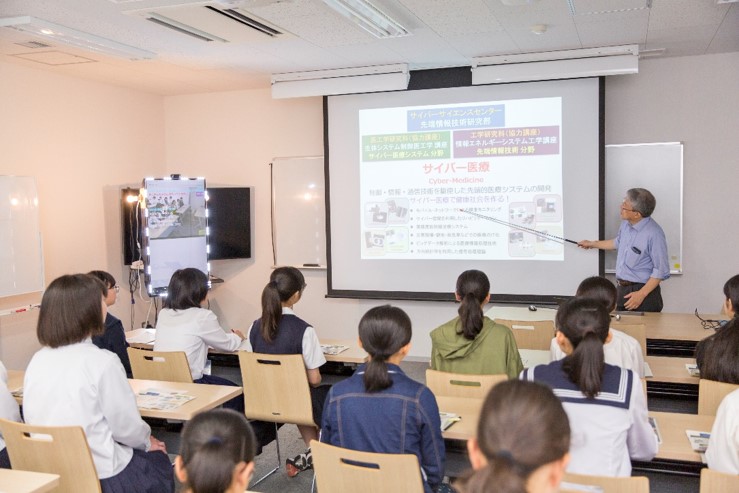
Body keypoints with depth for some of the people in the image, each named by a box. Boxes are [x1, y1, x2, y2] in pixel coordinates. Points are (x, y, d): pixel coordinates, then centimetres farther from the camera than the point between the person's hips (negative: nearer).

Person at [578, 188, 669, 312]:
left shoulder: (654, 233, -22)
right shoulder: (626, 223, 2)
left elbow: (661, 270, -18)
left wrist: (642, 294, -21)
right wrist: (592, 244, 32)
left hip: (644, 290, -7)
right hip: (622, 289, 7)